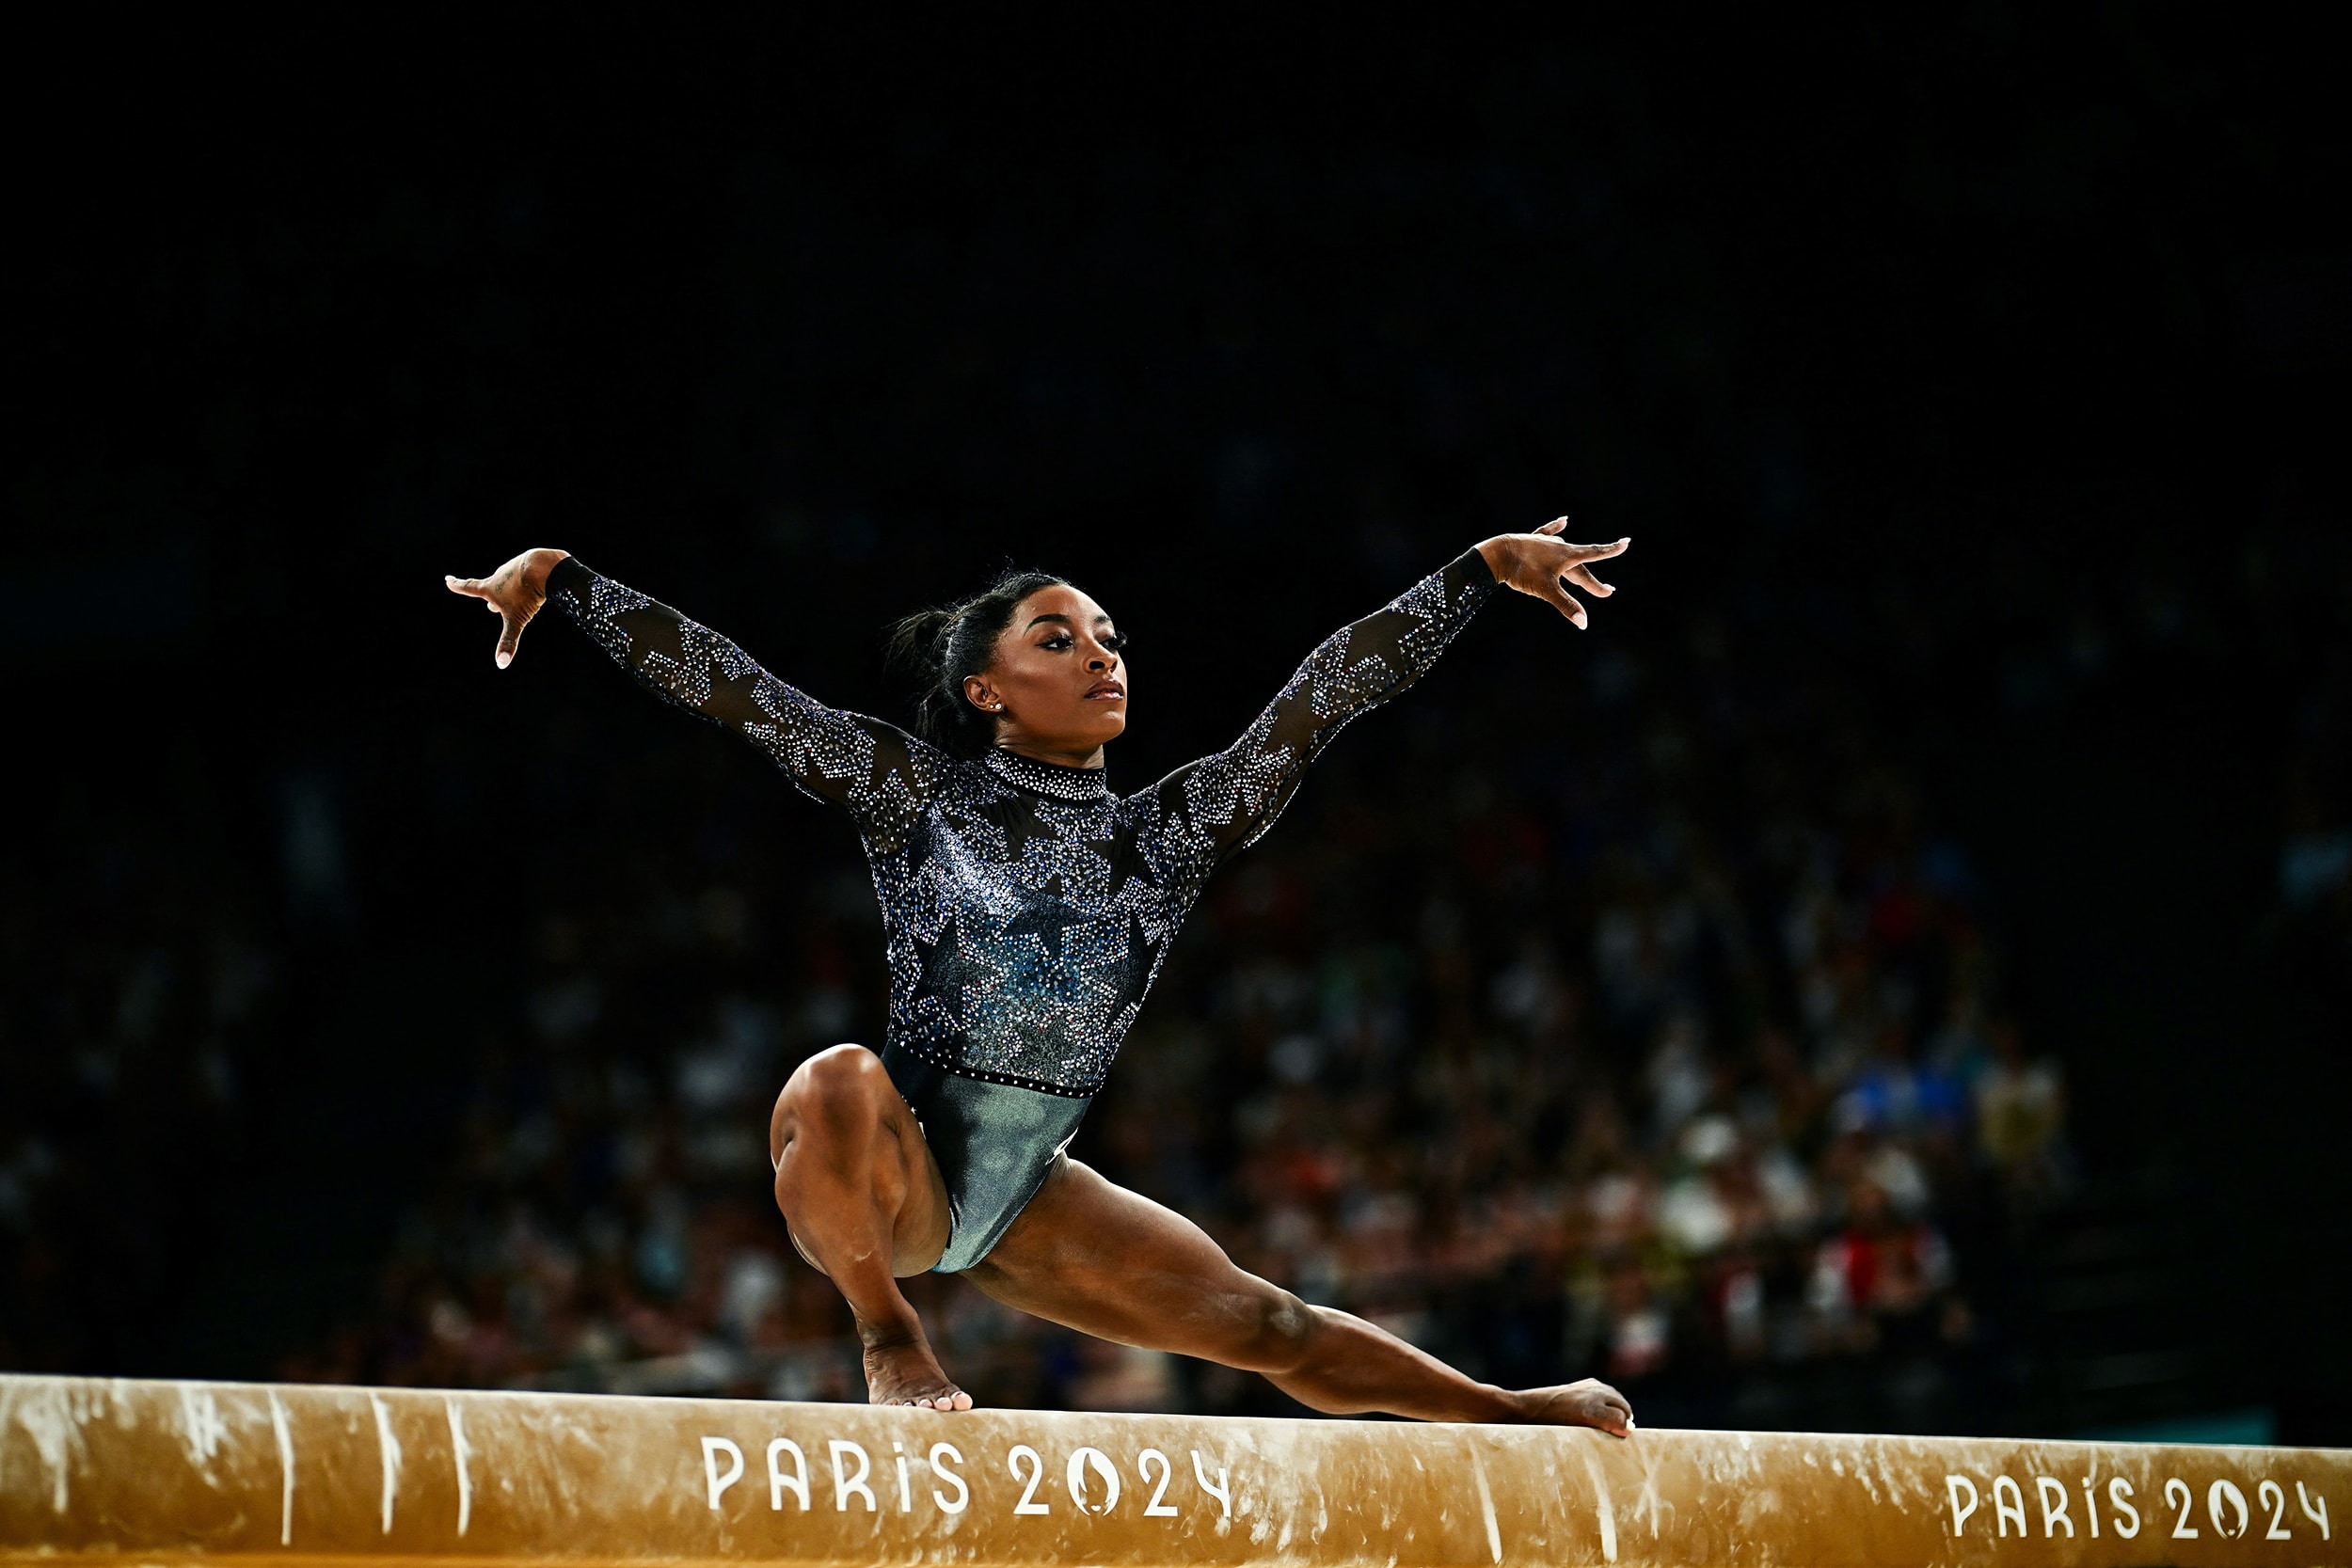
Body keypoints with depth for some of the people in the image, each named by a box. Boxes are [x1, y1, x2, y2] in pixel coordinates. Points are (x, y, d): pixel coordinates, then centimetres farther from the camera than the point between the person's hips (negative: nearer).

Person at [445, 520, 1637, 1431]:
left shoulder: (1160, 836, 3)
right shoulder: (919, 795, -6)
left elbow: (1327, 691, 2)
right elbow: (733, 688, -11)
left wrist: (1485, 568, 2)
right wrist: (558, 577, -16)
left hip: (1028, 1198, 4)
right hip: (898, 1171, -4)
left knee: (1261, 1323, 12)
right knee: (837, 1083, -40)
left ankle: (1513, 1412, 34)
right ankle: (889, 1339, -17)